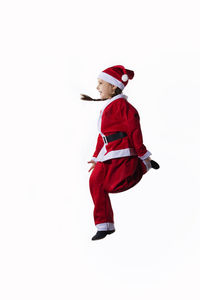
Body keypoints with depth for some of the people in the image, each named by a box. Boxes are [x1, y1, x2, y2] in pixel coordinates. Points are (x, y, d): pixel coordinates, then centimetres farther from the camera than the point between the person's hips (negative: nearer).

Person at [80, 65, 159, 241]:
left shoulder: (121, 104, -10)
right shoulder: (107, 107, 21)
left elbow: (134, 128, -11)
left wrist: (143, 155, -11)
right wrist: (96, 157, 22)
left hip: (122, 152, -9)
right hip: (108, 154, 9)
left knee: (113, 185, -17)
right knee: (96, 181, -3)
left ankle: (143, 165, 6)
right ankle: (105, 225, 2)